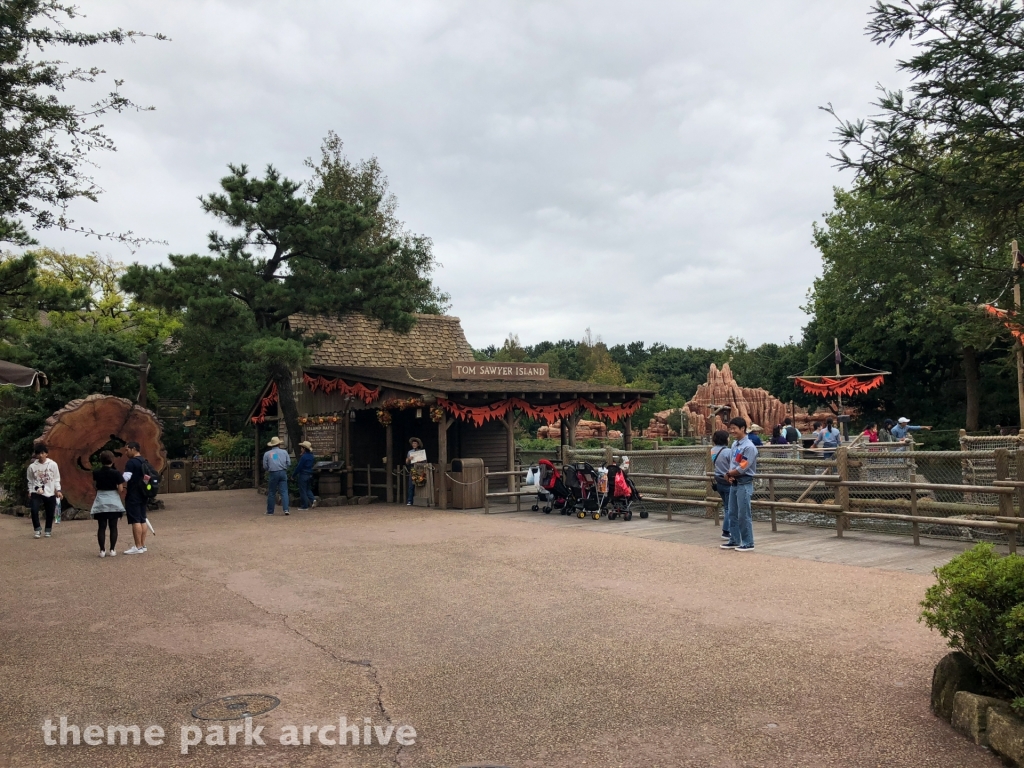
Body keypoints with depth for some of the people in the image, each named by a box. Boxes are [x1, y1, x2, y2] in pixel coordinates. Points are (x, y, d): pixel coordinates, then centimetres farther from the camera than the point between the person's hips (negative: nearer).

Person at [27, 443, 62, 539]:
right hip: (36, 492, 0)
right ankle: (37, 530, -3)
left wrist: (58, 490, -3)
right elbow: (30, 481, 11)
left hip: (50, 493, 0)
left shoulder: (53, 464, -2)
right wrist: (30, 491, 6)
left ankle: (48, 531, 25)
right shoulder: (32, 466, 1)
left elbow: (56, 479, 3)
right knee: (34, 510, -20)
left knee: (50, 513, 5)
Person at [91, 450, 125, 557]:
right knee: (113, 526, 6)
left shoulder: (96, 473, -3)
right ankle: (112, 550, 5)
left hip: (100, 502, 2)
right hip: (113, 502, -2)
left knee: (101, 527, 6)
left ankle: (102, 550, 4)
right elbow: (120, 489, -8)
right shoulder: (116, 473, -10)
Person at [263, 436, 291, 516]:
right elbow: (289, 463, 4)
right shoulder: (284, 452, 5)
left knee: (271, 493, 8)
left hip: (273, 474, 0)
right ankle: (286, 509, -13)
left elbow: (265, 467, 3)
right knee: (284, 491, -1)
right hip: (283, 473, 0)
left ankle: (270, 511, 13)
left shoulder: (267, 454, 3)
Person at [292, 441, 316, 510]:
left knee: (302, 490, 1)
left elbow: (299, 467, -15)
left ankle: (304, 506, 3)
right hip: (310, 474, 8)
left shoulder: (303, 457, -18)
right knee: (308, 489, 19)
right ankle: (312, 499, -2)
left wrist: (294, 474, -4)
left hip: (303, 475, -8)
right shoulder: (311, 456, 7)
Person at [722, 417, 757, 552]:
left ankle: (748, 543, 4)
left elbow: (742, 468, -20)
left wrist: (728, 474, -6)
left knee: (744, 515, -4)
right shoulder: (734, 445, 11)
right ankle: (734, 540, 24)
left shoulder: (749, 447, -17)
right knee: (732, 513, 14)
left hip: (744, 484, -9)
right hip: (734, 483, 9)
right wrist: (730, 476, -6)